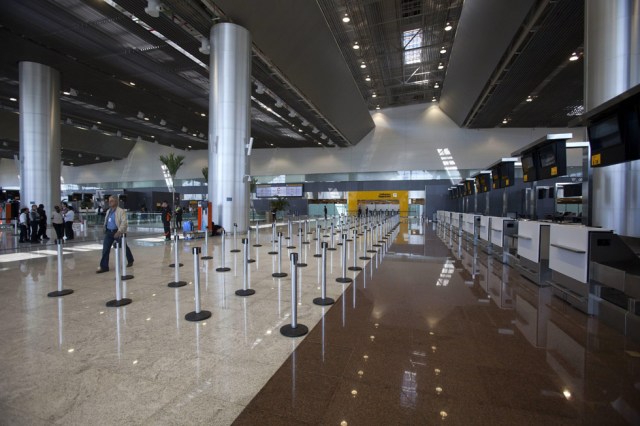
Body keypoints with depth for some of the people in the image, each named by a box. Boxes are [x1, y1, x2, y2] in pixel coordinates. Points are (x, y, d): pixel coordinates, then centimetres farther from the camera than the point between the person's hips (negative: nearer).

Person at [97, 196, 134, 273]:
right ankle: (104, 266, 4)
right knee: (105, 249, -1)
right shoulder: (108, 211, 12)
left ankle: (130, 261, 30)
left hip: (117, 232, -6)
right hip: (108, 232, 6)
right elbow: (106, 221, 23)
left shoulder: (121, 211, -12)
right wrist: (105, 229, 16)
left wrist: (119, 231, -29)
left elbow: (124, 222, -21)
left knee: (124, 247, 10)